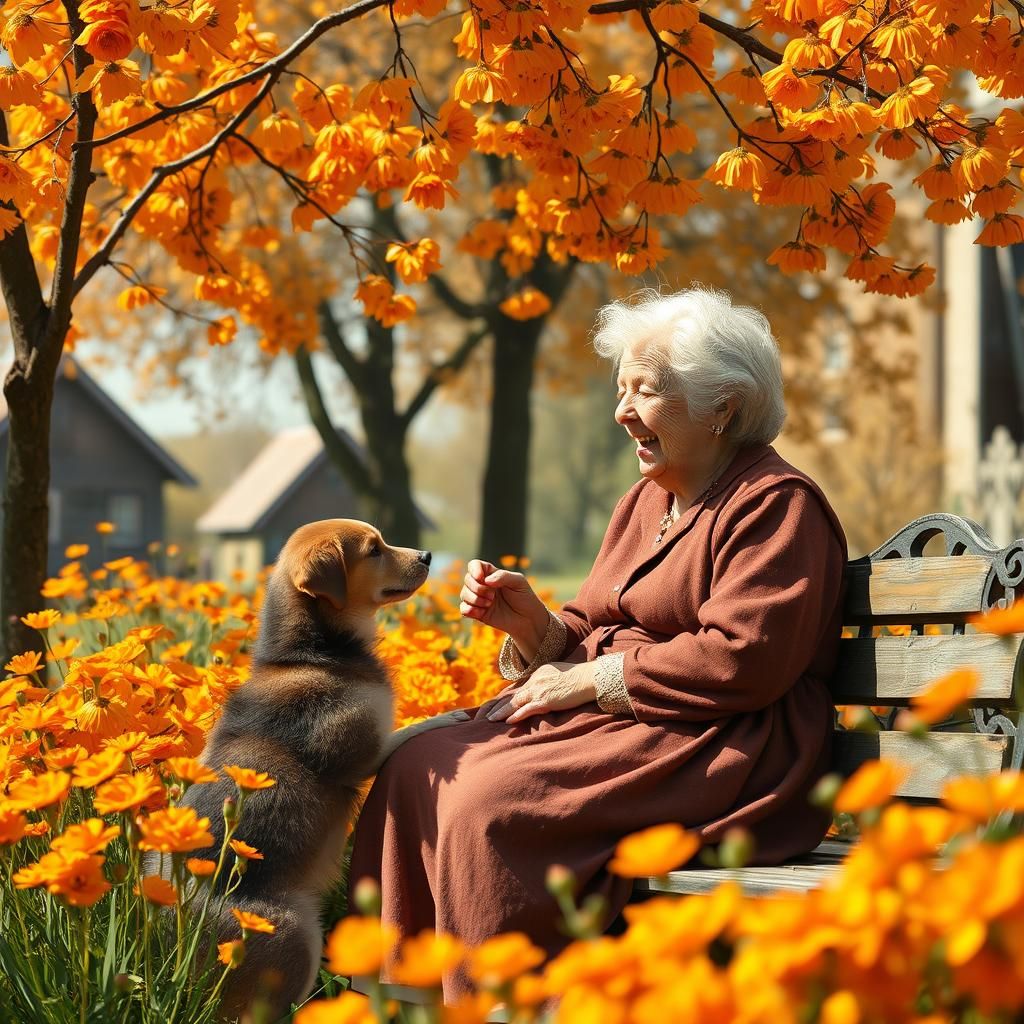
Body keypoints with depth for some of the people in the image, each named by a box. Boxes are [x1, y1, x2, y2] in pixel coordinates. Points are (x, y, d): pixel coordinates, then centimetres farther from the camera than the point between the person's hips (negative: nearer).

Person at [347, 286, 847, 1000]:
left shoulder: (775, 506, -9)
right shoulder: (647, 502, 20)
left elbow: (740, 661, -20)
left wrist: (591, 680, -15)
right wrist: (533, 625, -4)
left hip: (719, 754, -9)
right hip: (610, 722, 9)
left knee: (492, 803, -27)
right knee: (418, 769, -8)